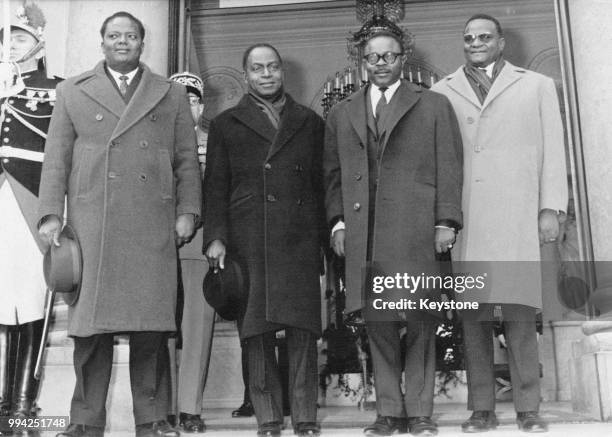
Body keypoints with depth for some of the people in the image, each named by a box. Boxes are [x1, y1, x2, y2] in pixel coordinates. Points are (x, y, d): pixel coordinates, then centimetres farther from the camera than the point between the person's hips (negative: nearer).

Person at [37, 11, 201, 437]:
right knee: (91, 324, 0)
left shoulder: (172, 94, 17)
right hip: (91, 224, 0)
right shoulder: (72, 91, 17)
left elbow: (187, 160, 12)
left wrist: (188, 211, 0)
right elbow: (56, 159, 11)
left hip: (154, 228, 0)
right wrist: (51, 214, 1)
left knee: (151, 324, -1)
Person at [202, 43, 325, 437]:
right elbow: (216, 187, 9)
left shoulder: (310, 123, 18)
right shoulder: (226, 124, 15)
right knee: (257, 330, 0)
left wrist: (323, 236, 5)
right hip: (248, 240, 0)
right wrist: (215, 237, -3)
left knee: (303, 329, -3)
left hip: (300, 241, 1)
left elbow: (321, 184, 14)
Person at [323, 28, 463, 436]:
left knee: (420, 322, -1)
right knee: (378, 324, 2)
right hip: (363, 233, 2)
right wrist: (338, 221, 4)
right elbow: (333, 173, 16)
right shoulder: (341, 113, 20)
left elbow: (449, 168, 5)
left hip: (416, 230, -2)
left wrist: (446, 222, -4)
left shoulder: (434, 105, 12)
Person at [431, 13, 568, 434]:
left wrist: (551, 208, 1)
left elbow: (553, 150, 10)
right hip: (463, 221, 1)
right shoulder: (441, 93, 15)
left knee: (519, 313, -3)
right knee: (473, 314, 1)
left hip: (517, 217, -1)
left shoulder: (537, 86, 16)